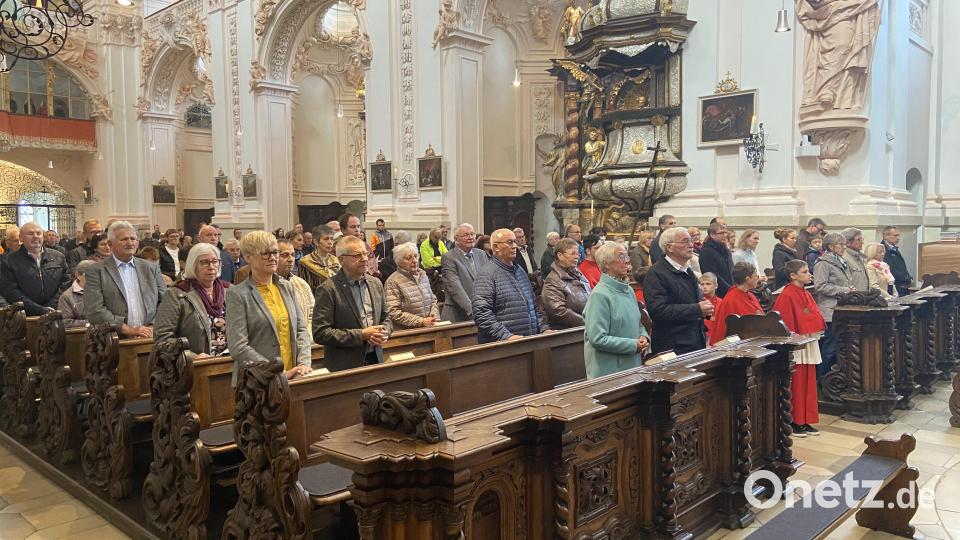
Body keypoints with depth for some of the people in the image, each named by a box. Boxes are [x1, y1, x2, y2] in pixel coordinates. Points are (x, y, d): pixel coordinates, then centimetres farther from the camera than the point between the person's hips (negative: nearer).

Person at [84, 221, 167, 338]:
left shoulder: (152, 269, 16)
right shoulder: (96, 271, 6)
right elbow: (94, 311, -3)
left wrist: (153, 327, -3)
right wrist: (129, 330, -8)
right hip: (115, 341, -2)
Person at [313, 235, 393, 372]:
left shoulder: (376, 284, 7)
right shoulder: (327, 289, -11)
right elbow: (320, 333, -15)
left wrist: (383, 333, -6)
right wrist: (361, 335, -18)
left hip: (375, 360, 5)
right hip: (344, 366, -5)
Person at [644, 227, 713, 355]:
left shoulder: (688, 271, 17)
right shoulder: (656, 273, -13)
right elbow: (657, 310, -24)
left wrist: (705, 309, 4)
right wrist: (697, 309, -20)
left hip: (697, 343, 8)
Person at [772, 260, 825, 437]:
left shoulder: (806, 294, 13)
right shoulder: (787, 295, -13)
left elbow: (816, 318, 19)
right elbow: (784, 324, -16)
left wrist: (817, 330, 5)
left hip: (809, 345, 9)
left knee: (809, 383, 11)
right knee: (796, 384, -2)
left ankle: (805, 421, 19)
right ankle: (794, 422, 7)